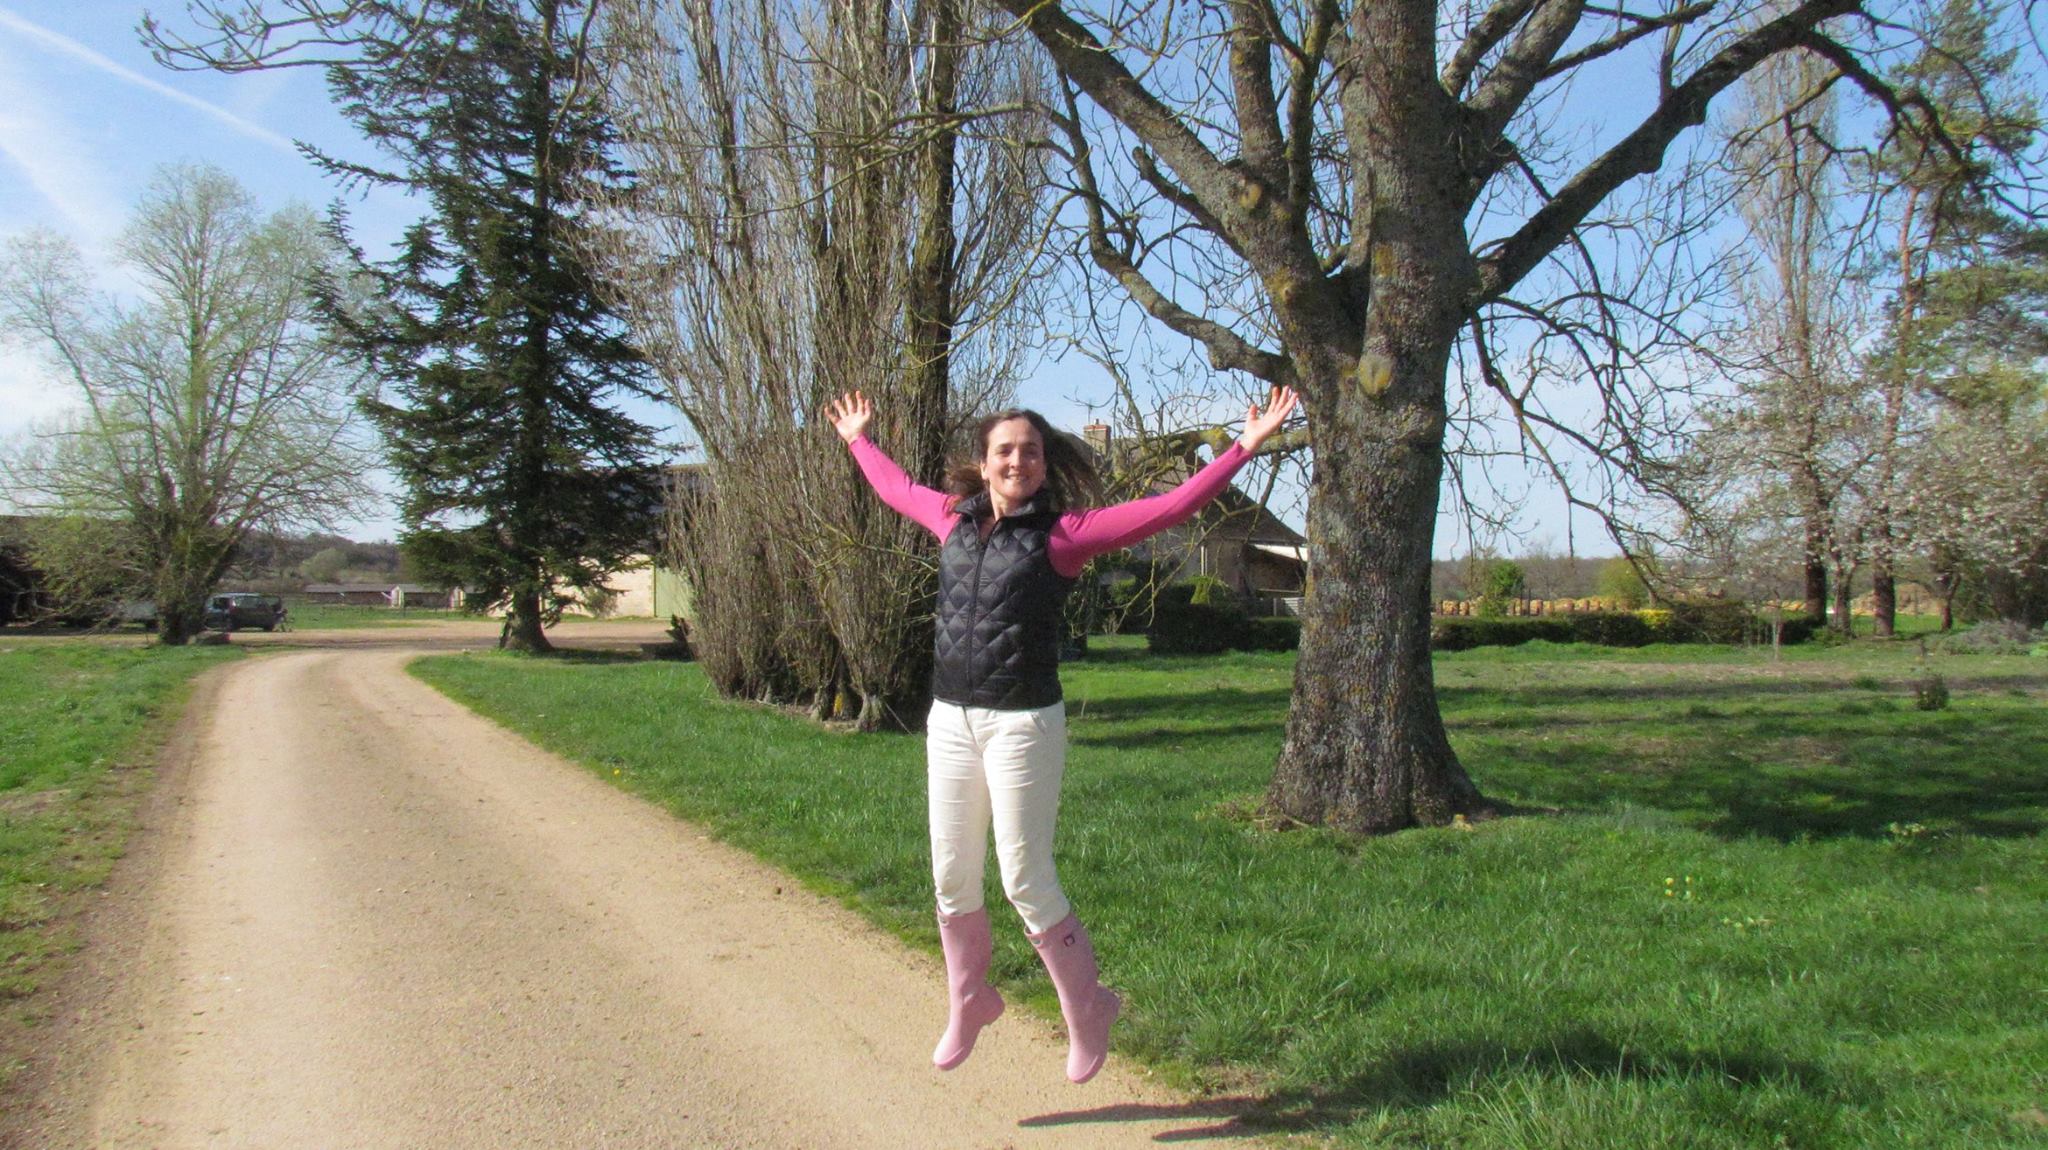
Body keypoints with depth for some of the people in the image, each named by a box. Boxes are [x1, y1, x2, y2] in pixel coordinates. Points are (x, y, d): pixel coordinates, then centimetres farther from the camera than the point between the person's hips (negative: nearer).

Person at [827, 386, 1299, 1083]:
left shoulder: (1063, 532, -5)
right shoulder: (953, 520, 9)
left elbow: (1171, 507, -8)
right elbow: (896, 489, 30)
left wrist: (1245, 446, -10)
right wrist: (858, 440, 43)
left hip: (1024, 726, -5)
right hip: (949, 722, 5)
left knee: (1026, 881, -1)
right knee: (952, 880, 12)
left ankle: (1088, 1010, 20)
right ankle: (968, 1003, 35)